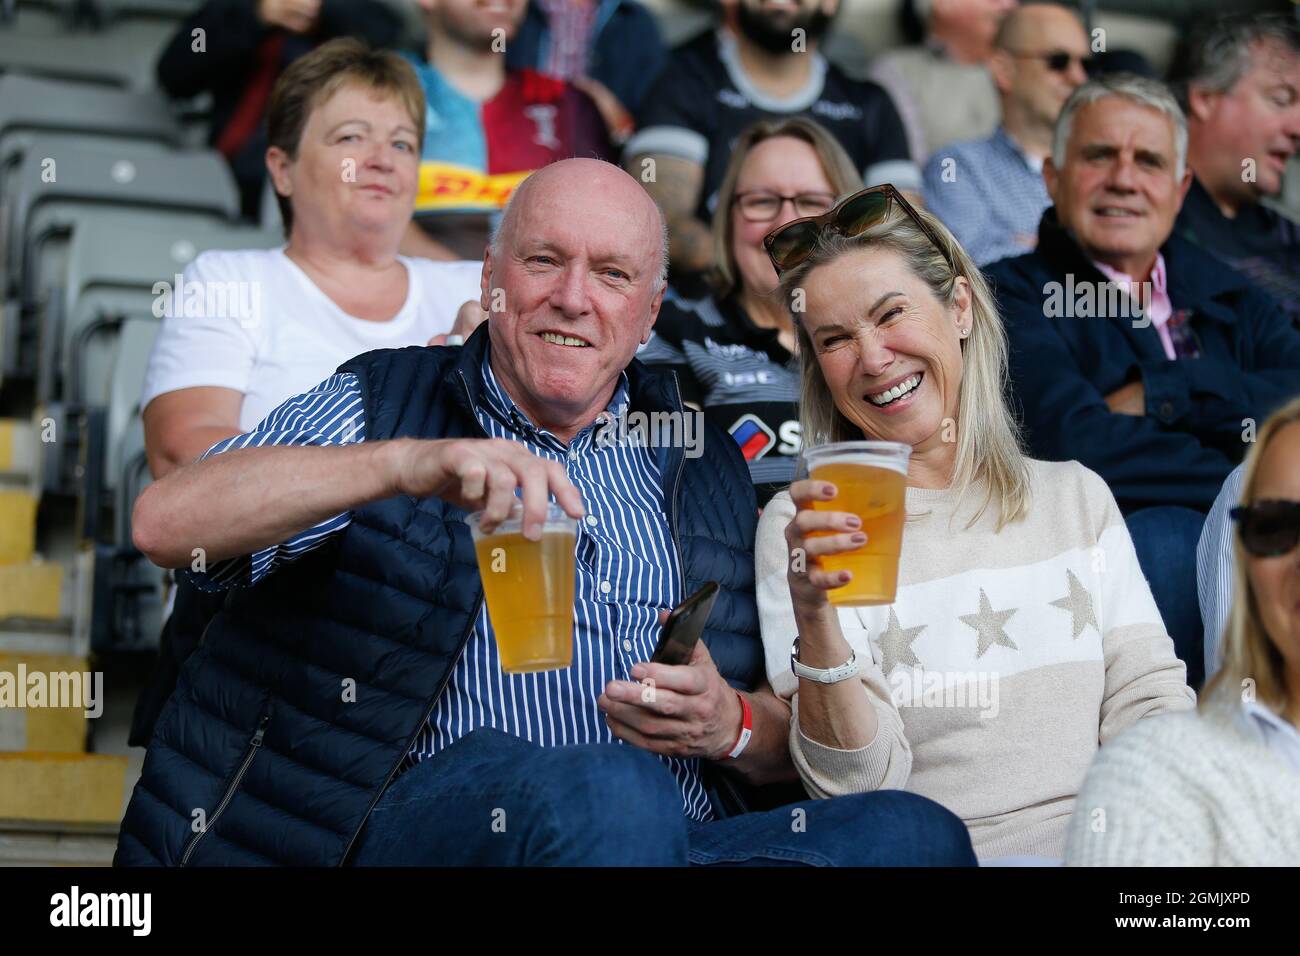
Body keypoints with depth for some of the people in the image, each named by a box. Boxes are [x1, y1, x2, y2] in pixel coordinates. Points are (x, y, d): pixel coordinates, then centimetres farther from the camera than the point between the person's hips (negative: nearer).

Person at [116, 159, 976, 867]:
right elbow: (167, 523, -9)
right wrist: (405, 463, -23)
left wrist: (731, 726, -2)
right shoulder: (381, 406, 11)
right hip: (419, 822, -5)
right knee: (612, 794, -39)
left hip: (683, 840, 6)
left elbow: (795, 736, 23)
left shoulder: (704, 467, 21)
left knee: (916, 832, -23)